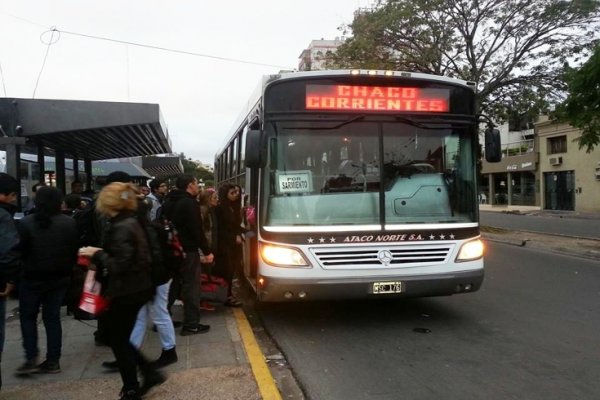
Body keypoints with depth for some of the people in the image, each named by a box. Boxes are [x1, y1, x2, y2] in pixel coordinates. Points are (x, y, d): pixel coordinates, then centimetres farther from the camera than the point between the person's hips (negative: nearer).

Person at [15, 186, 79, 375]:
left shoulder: (26, 223, -12)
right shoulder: (69, 223, -6)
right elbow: (75, 251, -2)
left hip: (32, 278, -2)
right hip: (59, 278, 3)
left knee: (28, 317, 13)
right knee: (52, 318, 10)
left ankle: (31, 359, 7)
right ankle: (53, 361, 13)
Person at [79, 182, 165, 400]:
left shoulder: (121, 228, -21)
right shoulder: (130, 222, 9)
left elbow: (120, 265, -24)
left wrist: (97, 254, -13)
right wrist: (100, 254, 9)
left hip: (126, 293, -9)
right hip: (134, 289, 9)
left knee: (118, 340, 6)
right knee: (119, 337, 19)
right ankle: (150, 374, 25)